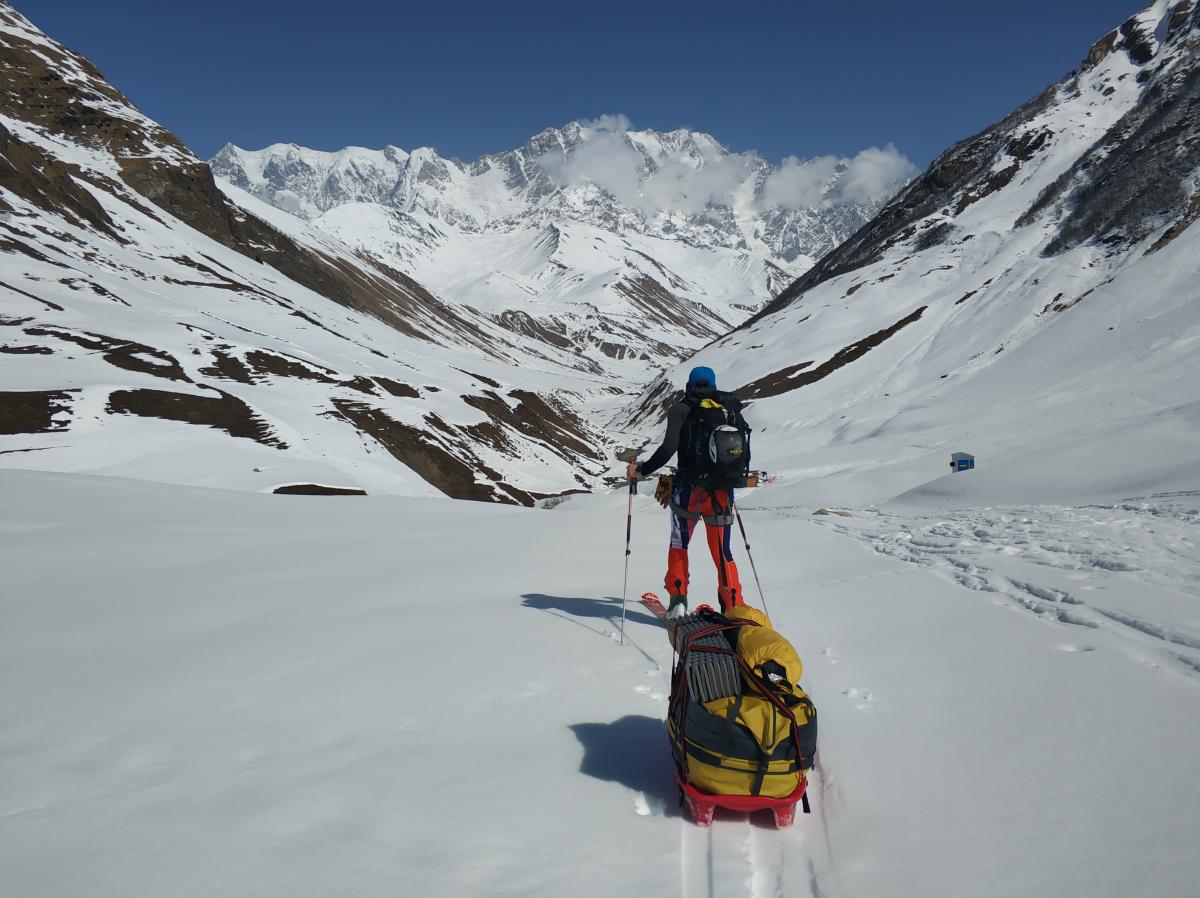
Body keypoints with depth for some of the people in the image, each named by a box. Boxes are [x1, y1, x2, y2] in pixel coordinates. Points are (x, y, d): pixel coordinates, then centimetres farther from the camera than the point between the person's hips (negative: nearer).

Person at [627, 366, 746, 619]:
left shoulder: (681, 410, -2)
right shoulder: (728, 407, 7)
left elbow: (668, 448, -14)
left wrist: (641, 470, -4)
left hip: (689, 489, -2)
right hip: (722, 491, 2)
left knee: (678, 544, 18)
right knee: (722, 552, 11)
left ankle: (678, 600, 10)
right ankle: (734, 608, 7)